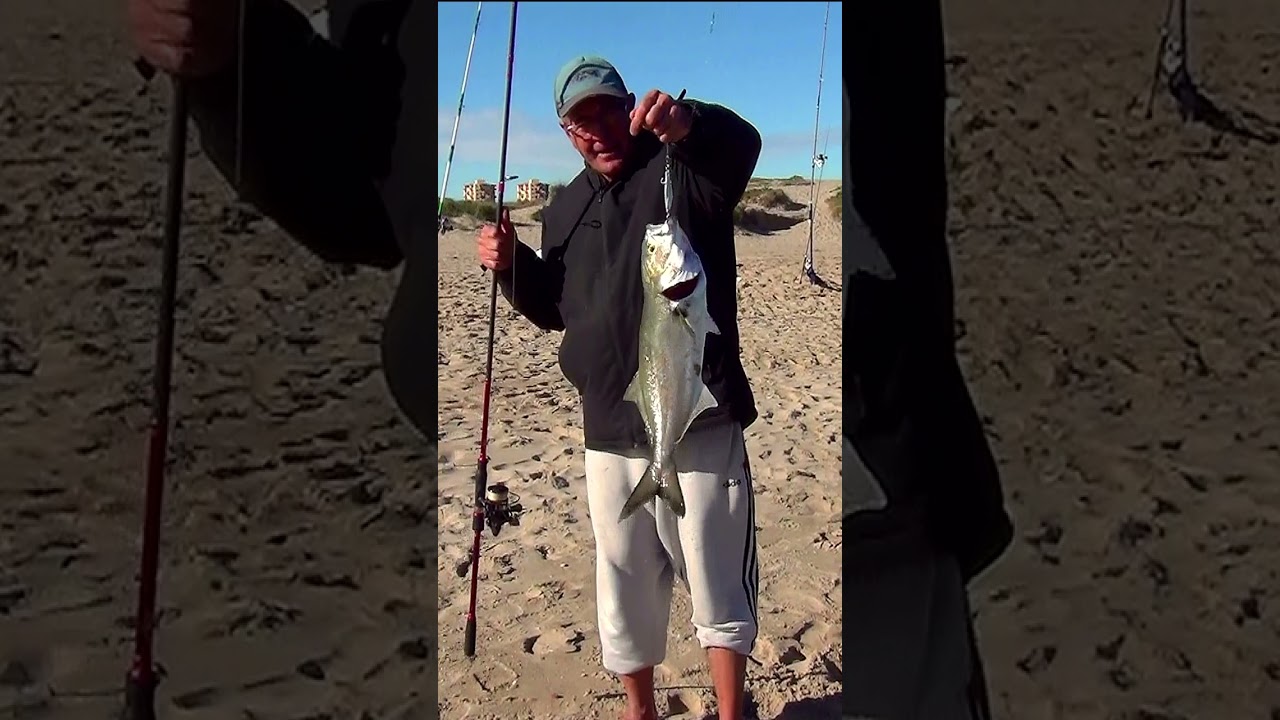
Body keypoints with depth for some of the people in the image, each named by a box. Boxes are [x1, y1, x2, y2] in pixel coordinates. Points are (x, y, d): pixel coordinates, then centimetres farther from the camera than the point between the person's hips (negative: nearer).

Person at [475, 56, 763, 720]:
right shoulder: (565, 209, 13)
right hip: (609, 432, 6)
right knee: (624, 586, 17)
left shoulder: (682, 171, -5)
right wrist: (512, 266, 2)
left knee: (718, 586, 4)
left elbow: (740, 143, -28)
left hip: (699, 424, -5)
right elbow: (554, 309, 21)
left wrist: (688, 121, -49)